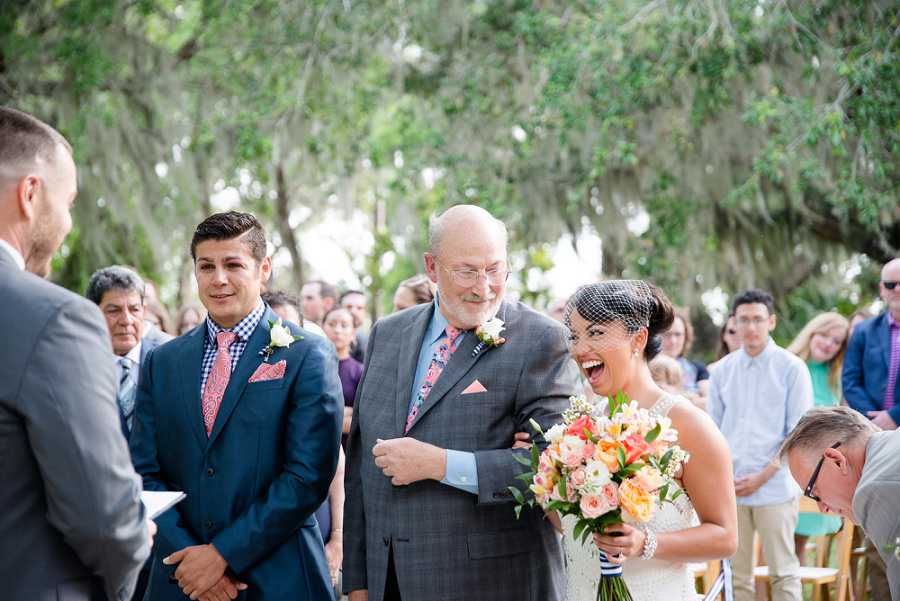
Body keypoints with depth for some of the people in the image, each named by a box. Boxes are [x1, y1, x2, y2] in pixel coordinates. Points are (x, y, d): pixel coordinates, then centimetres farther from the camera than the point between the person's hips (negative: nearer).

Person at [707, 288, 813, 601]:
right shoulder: (723, 371, 10)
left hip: (775, 488, -3)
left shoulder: (791, 368, -1)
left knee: (783, 574, -1)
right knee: (736, 575, 6)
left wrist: (762, 476, -11)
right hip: (730, 491, 4)